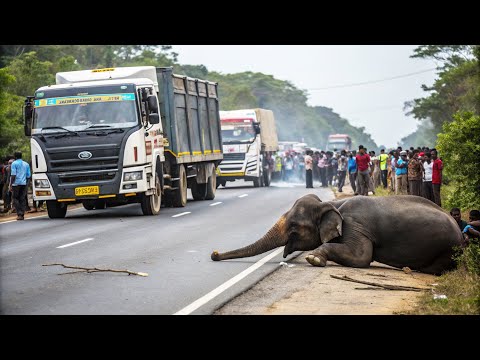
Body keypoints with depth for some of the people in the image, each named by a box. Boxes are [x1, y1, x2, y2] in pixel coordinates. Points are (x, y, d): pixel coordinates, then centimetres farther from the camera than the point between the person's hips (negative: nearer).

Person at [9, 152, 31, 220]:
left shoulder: (14, 163, -3)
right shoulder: (26, 164, 13)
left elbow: (13, 175, -11)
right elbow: (29, 175, 13)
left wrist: (11, 185, -10)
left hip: (16, 183, -5)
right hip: (24, 183, 5)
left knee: (15, 199, 3)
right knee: (22, 199, 7)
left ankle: (19, 214, -8)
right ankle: (22, 214, 3)